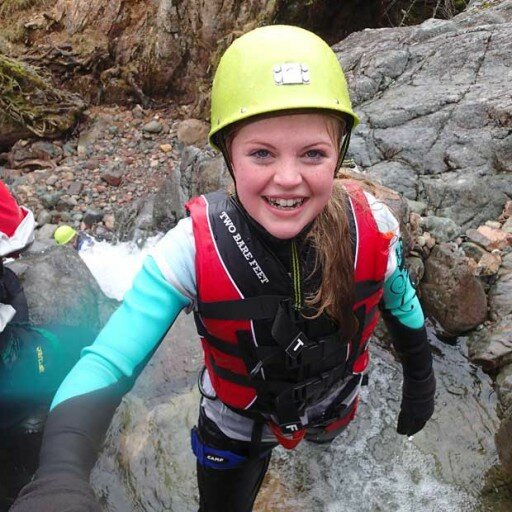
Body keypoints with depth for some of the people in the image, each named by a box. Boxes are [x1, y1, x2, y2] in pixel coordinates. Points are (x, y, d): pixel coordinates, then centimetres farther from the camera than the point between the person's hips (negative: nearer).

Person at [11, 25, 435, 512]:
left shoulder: (372, 228, -30)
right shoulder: (193, 248, -35)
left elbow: (403, 309, -9)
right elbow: (107, 364, -37)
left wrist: (420, 380, 6)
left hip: (333, 405, 3)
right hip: (237, 426, -2)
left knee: (326, 431, 37)